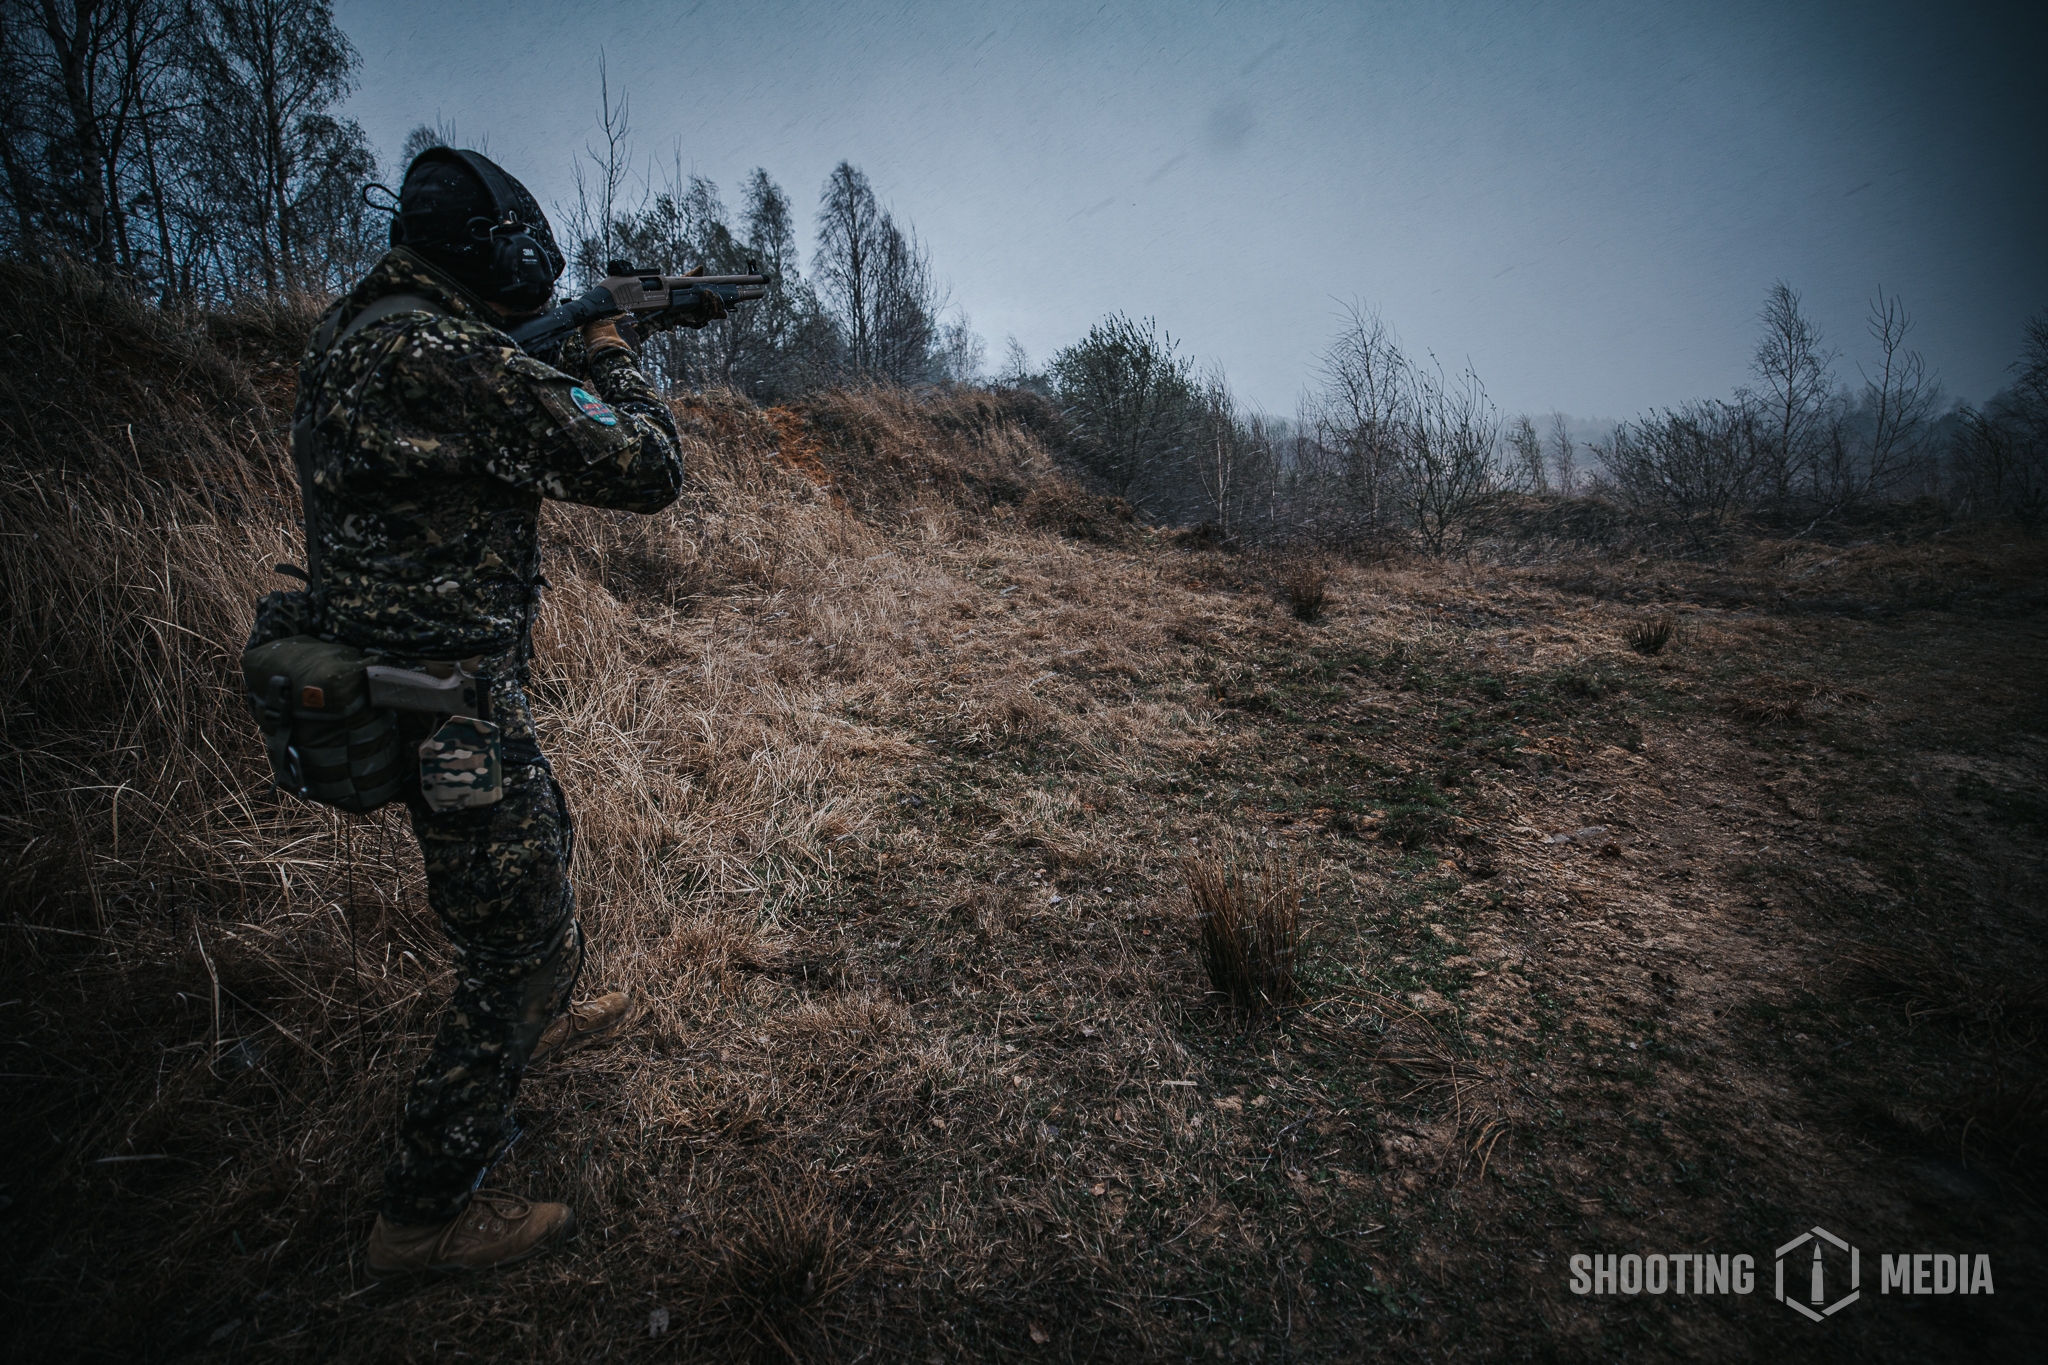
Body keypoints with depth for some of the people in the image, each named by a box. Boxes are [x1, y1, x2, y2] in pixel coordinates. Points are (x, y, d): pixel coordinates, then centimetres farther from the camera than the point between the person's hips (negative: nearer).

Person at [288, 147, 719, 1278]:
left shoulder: (355, 329, 8)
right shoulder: (440, 353, -23)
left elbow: (521, 419, 22)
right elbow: (645, 468, -21)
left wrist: (583, 355, 16)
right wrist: (612, 357, -4)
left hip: (391, 678, 10)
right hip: (450, 703, -10)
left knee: (541, 841, 29)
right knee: (516, 942, 5)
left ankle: (538, 1019, 55)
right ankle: (425, 1216, 23)